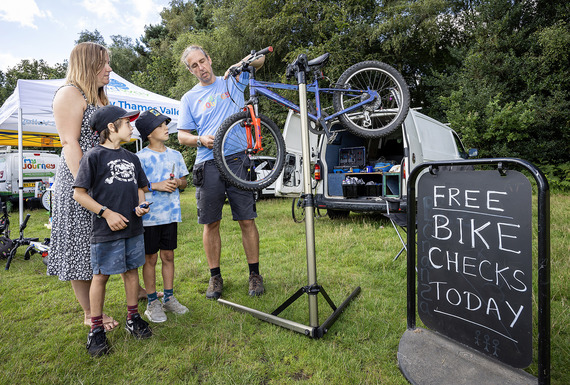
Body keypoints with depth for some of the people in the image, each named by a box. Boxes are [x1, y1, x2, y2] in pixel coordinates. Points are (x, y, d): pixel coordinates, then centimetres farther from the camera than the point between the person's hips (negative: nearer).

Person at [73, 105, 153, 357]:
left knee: (131, 270, 13)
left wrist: (141, 204, 0)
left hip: (133, 227, 6)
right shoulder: (94, 156, -6)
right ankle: (96, 329, 19)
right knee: (101, 275, 4)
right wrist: (107, 213, -15)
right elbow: (79, 194, -7)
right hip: (106, 230, -5)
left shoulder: (131, 158, 13)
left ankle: (133, 318, 27)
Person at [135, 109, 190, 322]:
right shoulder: (140, 157, -7)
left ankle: (169, 298, 26)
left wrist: (177, 183, -7)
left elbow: (185, 181, 15)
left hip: (170, 214, 4)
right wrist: (155, 186, -19)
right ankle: (152, 302, 21)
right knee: (150, 258, 7)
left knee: (168, 256, 12)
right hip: (149, 216, -4)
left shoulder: (175, 155, 8)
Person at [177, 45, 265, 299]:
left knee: (247, 220, -1)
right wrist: (201, 140, -8)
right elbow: (182, 136, 13)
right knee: (211, 223, 4)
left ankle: (254, 274, 13)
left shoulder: (232, 82, 13)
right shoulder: (189, 98, 15)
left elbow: (259, 60, 5)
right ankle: (215, 277, 20)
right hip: (208, 164, 2)